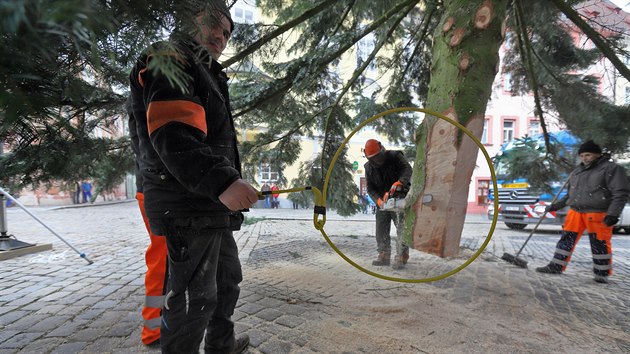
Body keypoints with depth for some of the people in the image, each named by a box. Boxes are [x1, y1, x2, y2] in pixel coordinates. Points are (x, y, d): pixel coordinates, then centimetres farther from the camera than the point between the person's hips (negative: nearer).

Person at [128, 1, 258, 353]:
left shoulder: (205, 74, 25)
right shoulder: (170, 62, -7)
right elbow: (173, 137, -26)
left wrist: (230, 186, 26)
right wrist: (222, 182, -39)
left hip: (210, 206, 11)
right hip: (187, 206, -11)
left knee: (228, 277, 23)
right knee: (193, 297, -1)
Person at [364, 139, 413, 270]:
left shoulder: (395, 156, -8)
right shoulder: (368, 167, 2)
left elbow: (407, 169, -22)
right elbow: (370, 188, -1)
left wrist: (399, 182, -41)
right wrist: (379, 200, -18)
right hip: (382, 201, 4)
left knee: (402, 228, -8)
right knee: (381, 230, 3)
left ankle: (401, 258, -6)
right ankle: (384, 256, 11)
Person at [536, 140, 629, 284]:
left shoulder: (612, 168, -2)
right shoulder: (577, 171, 16)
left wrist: (613, 214, -18)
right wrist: (556, 206, 19)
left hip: (598, 213, -5)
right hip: (575, 212, 6)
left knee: (600, 244, 3)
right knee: (566, 240, 5)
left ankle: (602, 274, 17)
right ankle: (556, 266, 10)